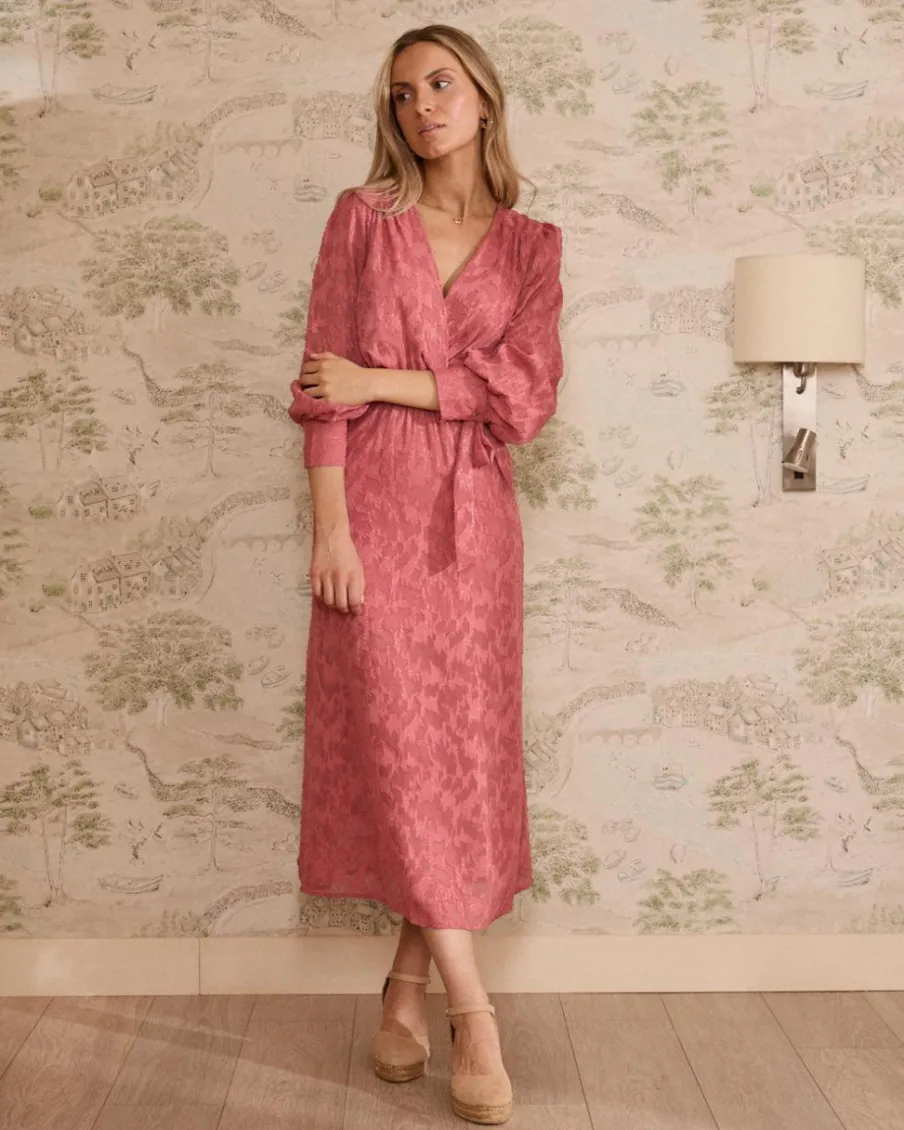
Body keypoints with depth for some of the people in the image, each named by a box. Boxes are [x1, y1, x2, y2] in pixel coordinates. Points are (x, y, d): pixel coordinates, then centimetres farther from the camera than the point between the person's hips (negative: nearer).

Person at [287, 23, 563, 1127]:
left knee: (465, 745, 3)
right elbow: (322, 380, -2)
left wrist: (381, 381, -10)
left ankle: (410, 979, 19)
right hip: (376, 506, -2)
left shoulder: (530, 245, 9)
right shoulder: (362, 217, 5)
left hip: (473, 515, 2)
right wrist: (329, 525, -12)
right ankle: (470, 1006, 1)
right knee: (398, 743, -7)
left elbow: (526, 394, -3)